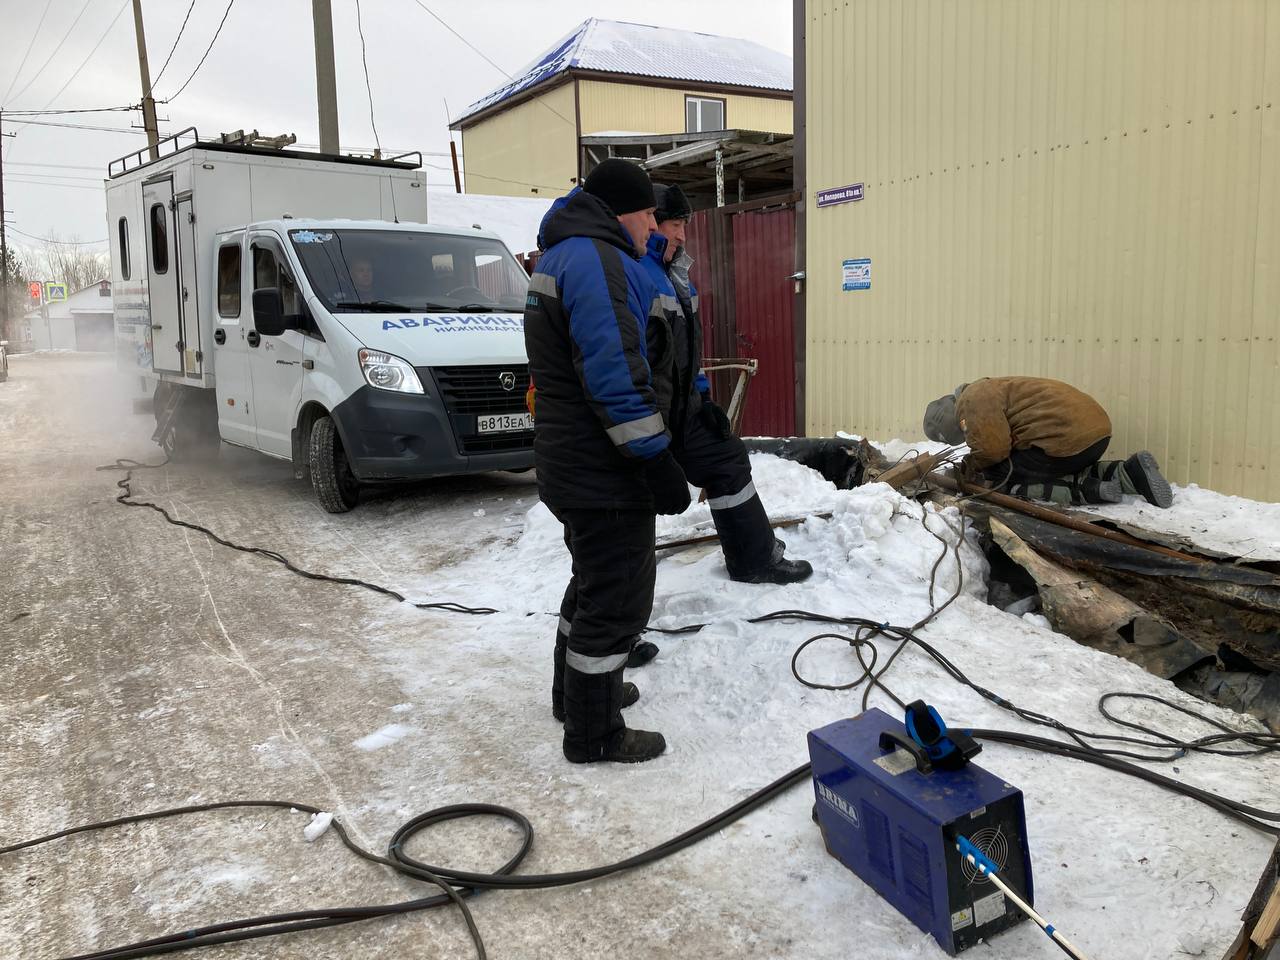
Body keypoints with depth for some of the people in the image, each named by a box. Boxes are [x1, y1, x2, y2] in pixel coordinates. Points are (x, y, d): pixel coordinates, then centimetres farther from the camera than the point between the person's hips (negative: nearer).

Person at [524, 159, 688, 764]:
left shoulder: (566, 256, 18)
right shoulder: (595, 259, -18)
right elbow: (614, 372, -27)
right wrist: (657, 460, -24)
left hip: (572, 463, 11)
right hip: (605, 472, -11)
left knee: (594, 582, 25)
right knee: (617, 599, 0)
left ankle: (574, 693, 41)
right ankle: (593, 736, 14)